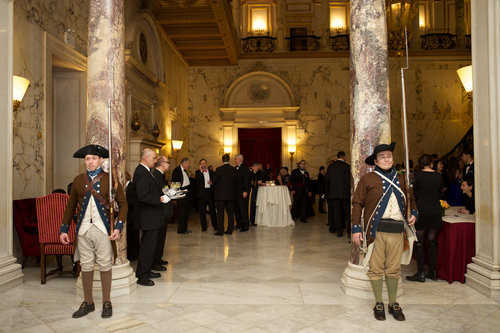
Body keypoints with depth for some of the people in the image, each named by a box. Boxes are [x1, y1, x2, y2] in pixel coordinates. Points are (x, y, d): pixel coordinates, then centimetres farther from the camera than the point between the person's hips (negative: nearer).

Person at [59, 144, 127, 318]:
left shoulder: (110, 179, 0)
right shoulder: (78, 180, 9)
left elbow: (122, 204, 1)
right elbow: (70, 206, 14)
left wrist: (118, 226, -9)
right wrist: (64, 229, 9)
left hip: (103, 229, -3)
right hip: (83, 229, 3)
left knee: (105, 265, 4)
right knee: (86, 266, 9)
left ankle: (107, 303, 18)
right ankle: (88, 302, 25)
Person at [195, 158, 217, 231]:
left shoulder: (212, 172, 14)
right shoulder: (198, 172, 6)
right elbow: (197, 181, -11)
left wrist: (212, 182, -7)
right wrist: (201, 171, -13)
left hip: (210, 192, 2)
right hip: (202, 193, -1)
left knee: (212, 209, 2)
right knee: (202, 211, 2)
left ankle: (215, 226, 10)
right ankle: (204, 227, 11)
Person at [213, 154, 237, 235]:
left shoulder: (218, 169, -11)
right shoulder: (234, 169, -1)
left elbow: (214, 181, -4)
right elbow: (235, 182, 6)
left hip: (220, 194, -3)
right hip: (231, 195, 3)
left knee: (220, 213, 2)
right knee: (230, 213, 11)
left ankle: (220, 231, 3)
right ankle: (230, 230, 16)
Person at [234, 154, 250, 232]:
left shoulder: (245, 168, -9)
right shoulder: (235, 168, 14)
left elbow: (247, 181, -14)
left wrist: (245, 191, -20)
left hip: (242, 193, -8)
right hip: (236, 192, 8)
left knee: (243, 209, -5)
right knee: (236, 209, 11)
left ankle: (245, 226, 2)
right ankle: (239, 224, 22)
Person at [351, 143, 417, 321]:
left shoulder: (400, 179, 16)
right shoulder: (368, 179, 1)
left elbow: (409, 199, 32)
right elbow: (357, 203, 0)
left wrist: (413, 212, 14)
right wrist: (356, 227, -5)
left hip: (396, 231, 3)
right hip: (375, 230, -3)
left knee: (394, 268, 8)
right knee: (376, 268, 3)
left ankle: (393, 303, 23)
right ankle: (378, 303, 18)